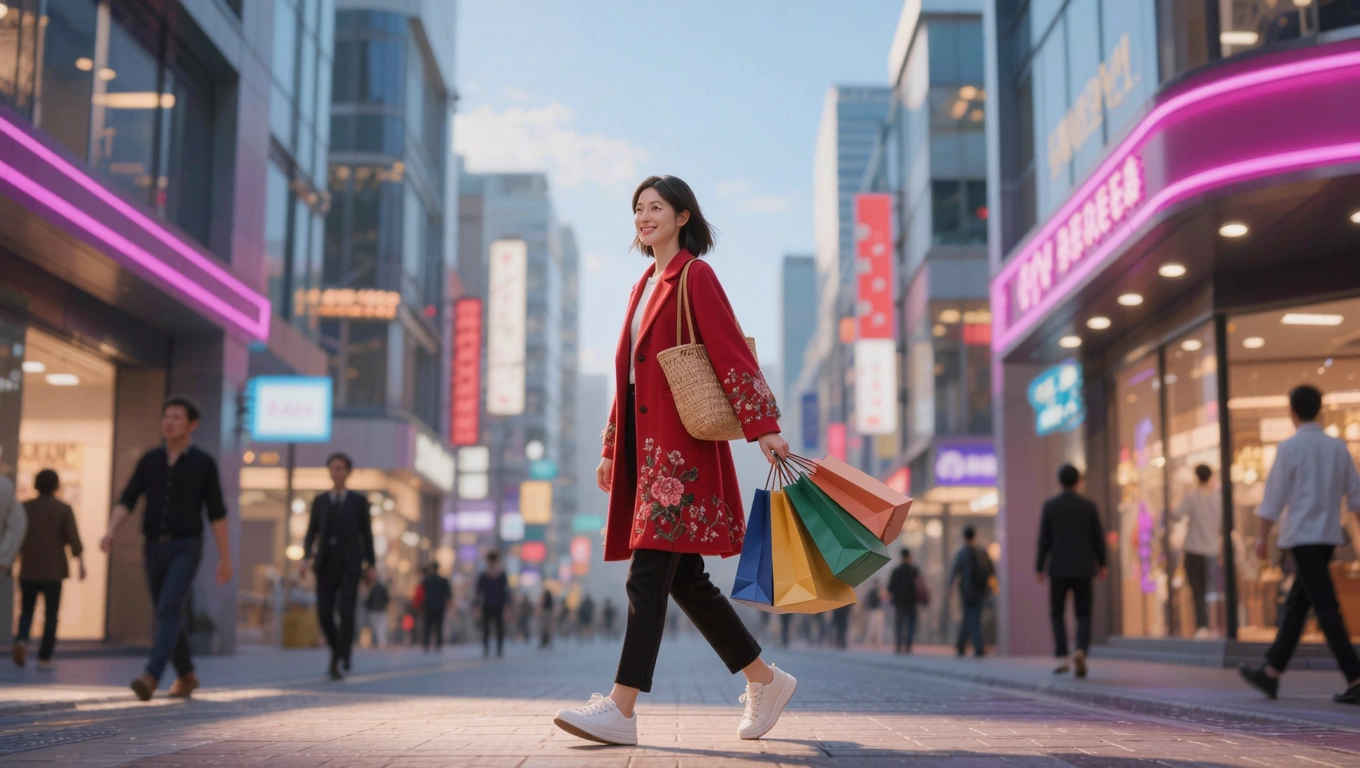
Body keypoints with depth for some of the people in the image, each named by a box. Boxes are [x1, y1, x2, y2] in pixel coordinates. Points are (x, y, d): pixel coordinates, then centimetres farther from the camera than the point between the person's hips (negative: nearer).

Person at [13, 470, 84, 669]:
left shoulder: (25, 507, 3)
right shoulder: (64, 509, -4)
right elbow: (73, 539, -9)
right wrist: (81, 564, -4)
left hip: (29, 570, 2)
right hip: (53, 570, -2)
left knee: (27, 610, 15)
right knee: (51, 614, 5)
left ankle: (22, 639, -12)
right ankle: (44, 658, 2)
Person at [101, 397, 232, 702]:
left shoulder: (204, 463, -2)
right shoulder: (149, 460, 8)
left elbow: (217, 514, -1)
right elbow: (127, 501, 1)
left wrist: (225, 557, -2)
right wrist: (111, 532, -19)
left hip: (186, 549, -5)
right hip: (154, 549, 5)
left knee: (169, 611, -21)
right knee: (169, 616, 11)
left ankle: (151, 678, -30)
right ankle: (186, 676, 28)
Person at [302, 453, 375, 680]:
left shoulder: (359, 501, 4)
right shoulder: (319, 501, 9)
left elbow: (367, 535, 5)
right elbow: (311, 533, 7)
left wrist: (371, 565, 1)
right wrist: (306, 558, -10)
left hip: (350, 566, -2)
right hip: (325, 565, 2)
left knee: (346, 614, -13)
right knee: (324, 614, -4)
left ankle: (337, 662, -11)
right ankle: (339, 650, 21)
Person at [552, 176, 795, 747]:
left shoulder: (695, 277, -4)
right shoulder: (644, 286, 20)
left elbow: (732, 355, -13)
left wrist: (763, 427, -21)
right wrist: (612, 448, 22)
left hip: (681, 443, -9)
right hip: (646, 443, 9)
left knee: (648, 573, -11)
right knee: (683, 577, 9)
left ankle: (621, 709, -10)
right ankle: (764, 680, 20)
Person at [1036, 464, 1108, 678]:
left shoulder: (1049, 505, -4)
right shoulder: (1089, 505, -1)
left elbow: (1044, 540, -5)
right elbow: (1098, 538, 1)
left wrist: (1039, 568, 1)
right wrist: (1102, 564, 15)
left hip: (1058, 568, -1)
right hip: (1082, 568, 1)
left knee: (1057, 614, 12)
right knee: (1083, 615, 7)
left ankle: (1062, 658, 2)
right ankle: (1080, 652, -17)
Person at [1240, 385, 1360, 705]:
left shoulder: (1289, 447, -9)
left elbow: (1274, 496, -9)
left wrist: (1263, 536, -1)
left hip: (1302, 536, -7)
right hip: (1328, 535, 7)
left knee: (1325, 607, -8)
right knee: (1295, 605, 13)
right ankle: (1271, 672, 19)